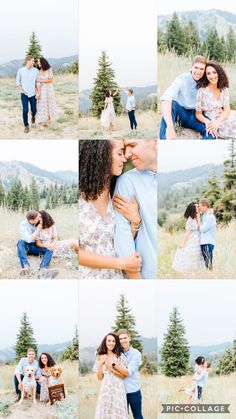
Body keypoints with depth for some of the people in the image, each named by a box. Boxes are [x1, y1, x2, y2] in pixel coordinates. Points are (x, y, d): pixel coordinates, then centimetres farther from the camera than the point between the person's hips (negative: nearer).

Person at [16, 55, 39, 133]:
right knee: (25, 110, -10)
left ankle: (33, 116, 45)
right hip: (24, 94, -1)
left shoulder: (36, 70, -4)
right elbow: (18, 81, 6)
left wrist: (37, 93, -7)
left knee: (34, 110, 7)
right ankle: (26, 126, 6)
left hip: (33, 94, 1)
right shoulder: (21, 70, -6)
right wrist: (21, 90, -6)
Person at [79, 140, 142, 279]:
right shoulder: (80, 196, -15)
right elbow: (76, 252, -17)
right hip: (86, 275, -5)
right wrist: (121, 263, -14)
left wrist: (135, 222, -10)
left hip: (114, 275, 5)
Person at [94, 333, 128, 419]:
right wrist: (100, 364, -7)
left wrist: (112, 369, -14)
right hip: (105, 389, 2)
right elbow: (100, 378, 5)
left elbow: (124, 375, -3)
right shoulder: (101, 357, 7)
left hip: (117, 389, -2)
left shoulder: (120, 356, 0)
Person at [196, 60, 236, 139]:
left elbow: (227, 109, -2)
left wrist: (218, 121, -23)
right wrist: (207, 122, -25)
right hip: (212, 122, -6)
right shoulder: (202, 91, -8)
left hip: (224, 119, 6)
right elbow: (198, 114, -3)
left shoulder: (224, 89, 6)